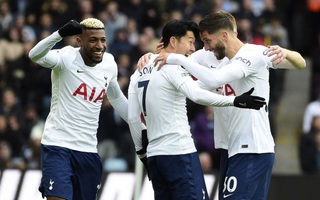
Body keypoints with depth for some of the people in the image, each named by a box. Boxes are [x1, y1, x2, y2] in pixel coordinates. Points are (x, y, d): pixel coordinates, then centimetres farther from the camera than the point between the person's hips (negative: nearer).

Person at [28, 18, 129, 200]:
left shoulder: (109, 64, 5)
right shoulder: (67, 57, -13)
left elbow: (117, 99, 24)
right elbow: (35, 55, -35)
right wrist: (61, 33, -49)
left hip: (88, 151, 6)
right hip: (58, 146, -6)